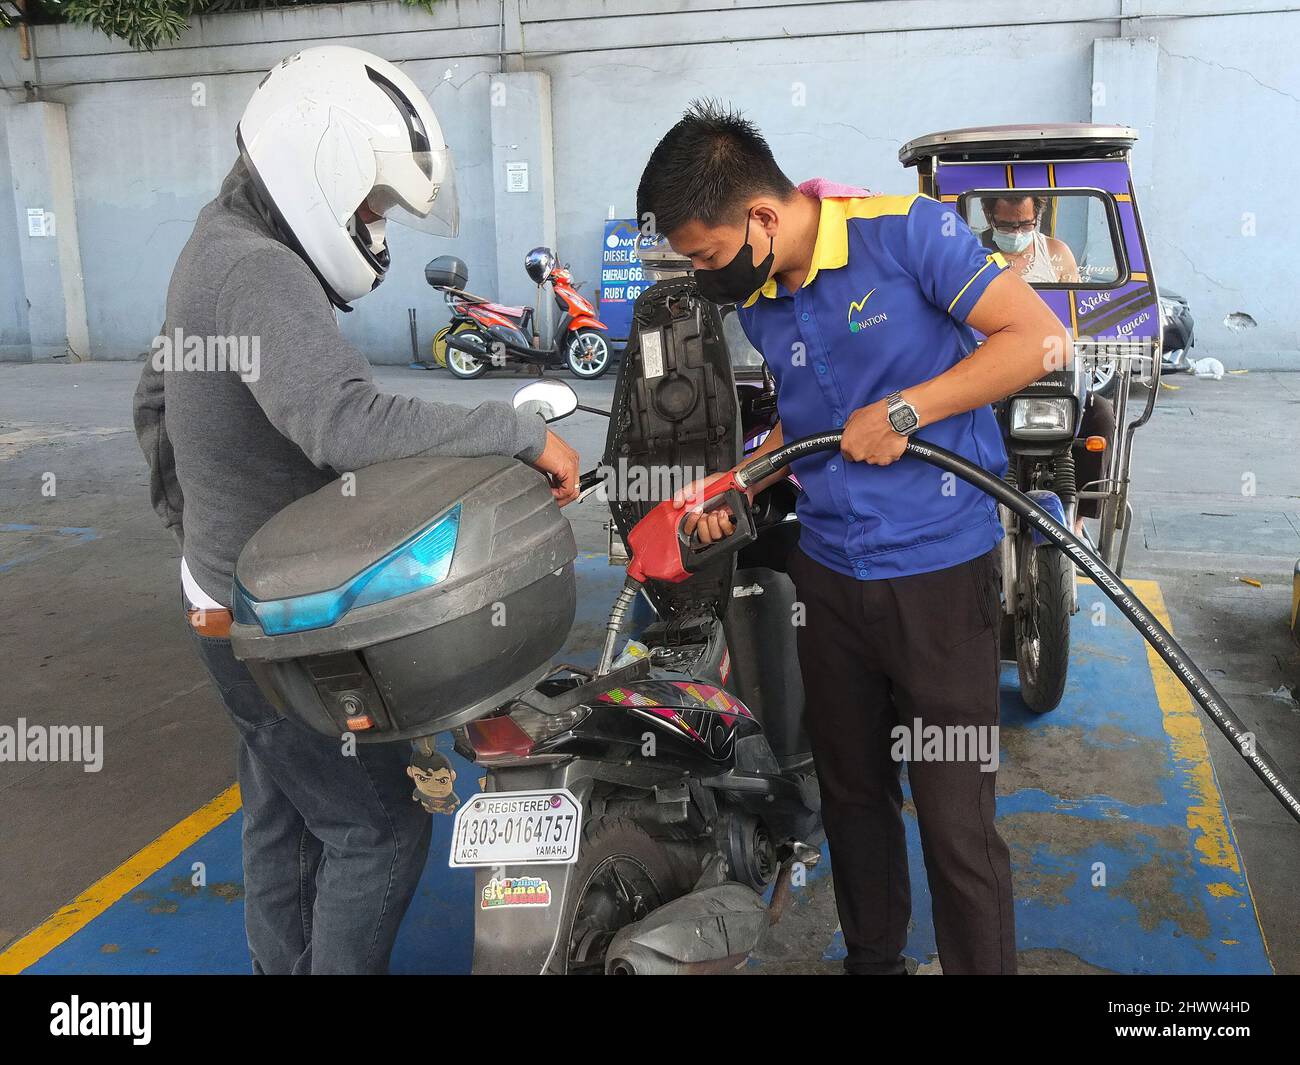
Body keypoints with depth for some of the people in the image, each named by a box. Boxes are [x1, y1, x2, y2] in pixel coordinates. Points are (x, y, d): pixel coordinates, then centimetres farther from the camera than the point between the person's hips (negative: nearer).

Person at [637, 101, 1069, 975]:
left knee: (956, 820, -1)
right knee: (851, 794, 19)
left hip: (939, 570, -6)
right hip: (828, 572, 6)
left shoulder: (906, 230, -13)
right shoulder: (754, 301, 6)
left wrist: (902, 412, -19)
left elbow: (1039, 335, -14)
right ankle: (872, 957, 39)